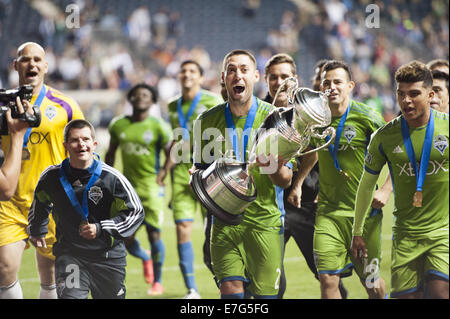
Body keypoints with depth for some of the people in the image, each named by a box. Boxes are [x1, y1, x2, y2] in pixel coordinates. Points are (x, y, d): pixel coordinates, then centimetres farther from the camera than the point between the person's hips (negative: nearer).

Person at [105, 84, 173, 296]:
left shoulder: (158, 127, -5)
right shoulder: (119, 125, 7)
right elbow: (110, 153, 19)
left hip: (150, 186, -4)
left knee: (154, 235, -7)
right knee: (126, 239, 1)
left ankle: (157, 281, 9)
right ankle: (145, 259, 36)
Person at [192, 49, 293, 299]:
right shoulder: (207, 121, 3)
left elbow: (285, 181, 1)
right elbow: (200, 172, 15)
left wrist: (275, 170, -22)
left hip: (265, 220, 0)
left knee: (264, 294, 0)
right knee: (231, 291, -11)